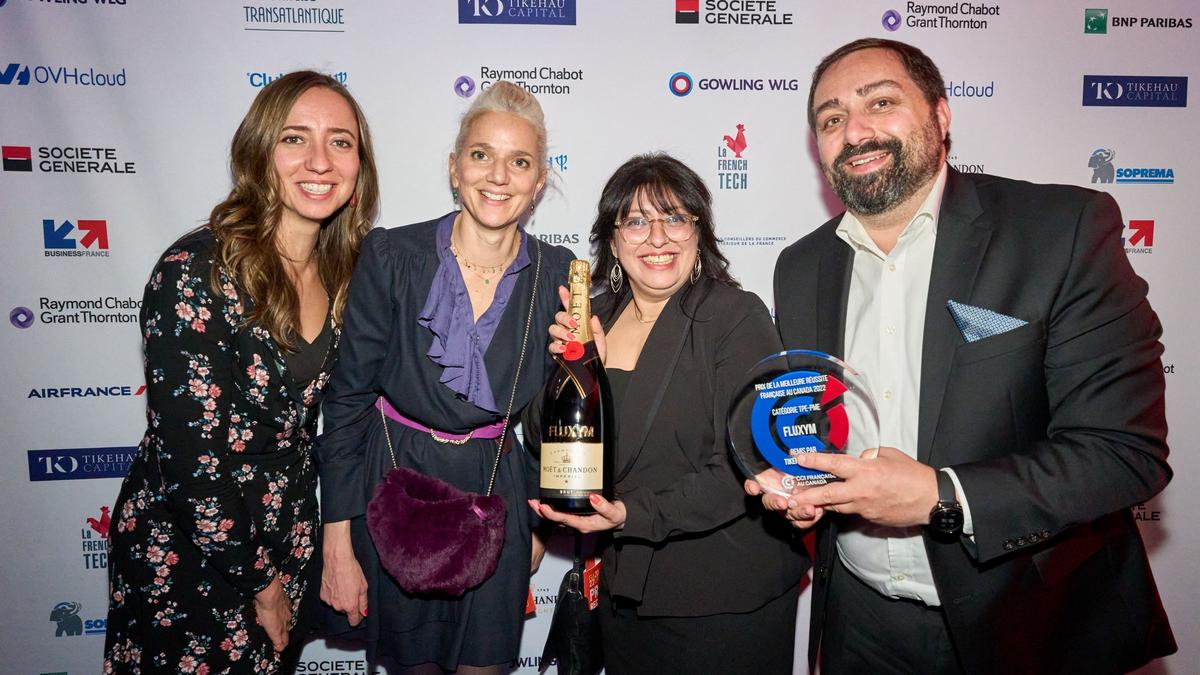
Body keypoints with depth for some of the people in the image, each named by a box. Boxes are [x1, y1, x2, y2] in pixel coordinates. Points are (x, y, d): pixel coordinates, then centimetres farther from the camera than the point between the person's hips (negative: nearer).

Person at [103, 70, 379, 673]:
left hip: (288, 545, 6)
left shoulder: (343, 273, -4)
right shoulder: (196, 272, -23)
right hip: (185, 553, -5)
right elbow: (191, 457, -21)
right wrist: (259, 583, -12)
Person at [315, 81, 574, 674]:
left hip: (497, 498, 2)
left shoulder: (558, 275, -7)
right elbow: (346, 402, -9)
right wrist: (337, 547, -9)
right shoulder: (391, 257, -13)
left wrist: (538, 523, 6)